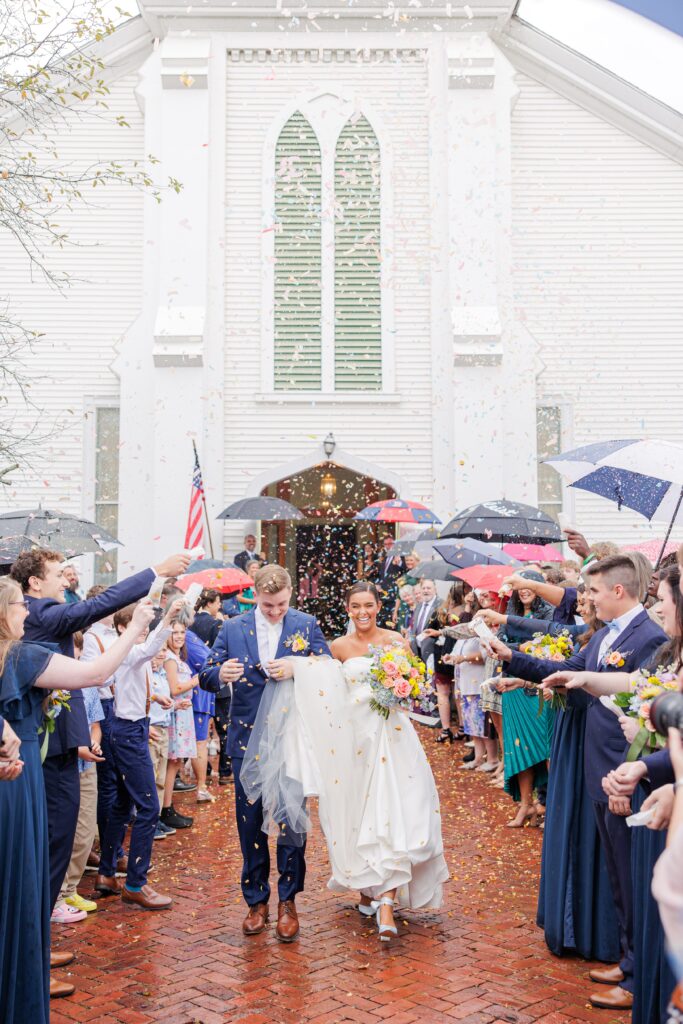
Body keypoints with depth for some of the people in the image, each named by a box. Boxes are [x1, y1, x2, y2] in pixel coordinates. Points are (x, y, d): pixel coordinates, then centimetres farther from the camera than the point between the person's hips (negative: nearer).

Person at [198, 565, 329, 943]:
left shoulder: (306, 625, -2)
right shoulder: (232, 628, 1)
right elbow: (205, 677, -1)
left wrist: (296, 669, -24)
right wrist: (220, 673, -25)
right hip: (248, 740, 1)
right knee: (250, 822, 10)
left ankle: (288, 901, 22)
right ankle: (256, 901, 25)